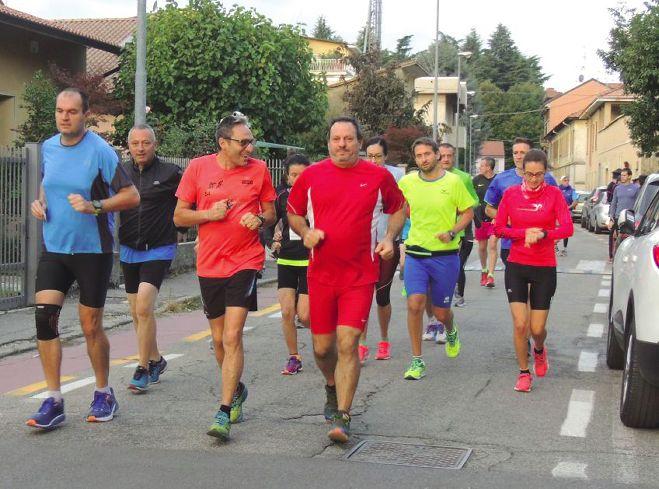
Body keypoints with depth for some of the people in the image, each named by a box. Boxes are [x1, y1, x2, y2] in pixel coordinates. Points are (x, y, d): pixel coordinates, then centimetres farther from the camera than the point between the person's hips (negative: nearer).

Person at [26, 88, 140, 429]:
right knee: (44, 317, -9)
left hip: (92, 250, -4)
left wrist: (94, 205, -24)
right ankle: (53, 401, 0)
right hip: (54, 248, 4)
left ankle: (103, 394, 26)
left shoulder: (100, 151, -12)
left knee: (91, 327, 4)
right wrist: (40, 202, 3)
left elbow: (132, 196, -11)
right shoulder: (48, 147, 5)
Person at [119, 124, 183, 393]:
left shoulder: (170, 173, -7)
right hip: (129, 250, 5)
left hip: (159, 250, -5)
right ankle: (156, 360, 31)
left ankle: (143, 370, -5)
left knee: (144, 308, -16)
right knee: (136, 312, 12)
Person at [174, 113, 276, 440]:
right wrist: (211, 214, -13)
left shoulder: (258, 169, 2)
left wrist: (260, 220, -11)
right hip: (209, 265, 2)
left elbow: (271, 213, 12)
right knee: (219, 339, 13)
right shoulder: (198, 167, 0)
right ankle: (236, 390, 39)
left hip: (245, 262, -2)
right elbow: (179, 216, 3)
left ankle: (224, 413, -11)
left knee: (232, 337, -13)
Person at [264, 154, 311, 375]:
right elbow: (269, 224, 10)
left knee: (304, 317, -5)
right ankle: (293, 357, 12)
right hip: (286, 260, 3)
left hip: (310, 262, -3)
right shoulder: (282, 196, 1)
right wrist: (272, 242, -7)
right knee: (287, 312, -4)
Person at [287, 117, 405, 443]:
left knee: (348, 344, -12)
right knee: (322, 348, 9)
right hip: (321, 274, 2)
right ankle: (332, 387, 42)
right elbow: (293, 212, 16)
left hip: (360, 276, -2)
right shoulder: (311, 176, 3)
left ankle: (342, 417, -6)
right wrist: (305, 232, -4)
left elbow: (398, 209, 16)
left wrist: (389, 238, 0)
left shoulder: (378, 176, 1)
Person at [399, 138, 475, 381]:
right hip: (415, 254, 1)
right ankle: (417, 361, -1)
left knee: (441, 312, 8)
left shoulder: (453, 181, -6)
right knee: (415, 304, -14)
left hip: (445, 255, -1)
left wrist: (452, 233, -13)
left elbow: (468, 212, 2)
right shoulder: (406, 182, 0)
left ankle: (451, 332, 46)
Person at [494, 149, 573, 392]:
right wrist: (525, 233, -14)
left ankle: (539, 350, 39)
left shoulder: (553, 194, -5)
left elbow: (567, 228, -13)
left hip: (544, 268, -1)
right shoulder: (511, 193, 0)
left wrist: (541, 234, -28)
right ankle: (524, 372, 14)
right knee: (519, 324, -6)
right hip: (516, 265, 1)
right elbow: (499, 228, 0)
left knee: (537, 328, 3)